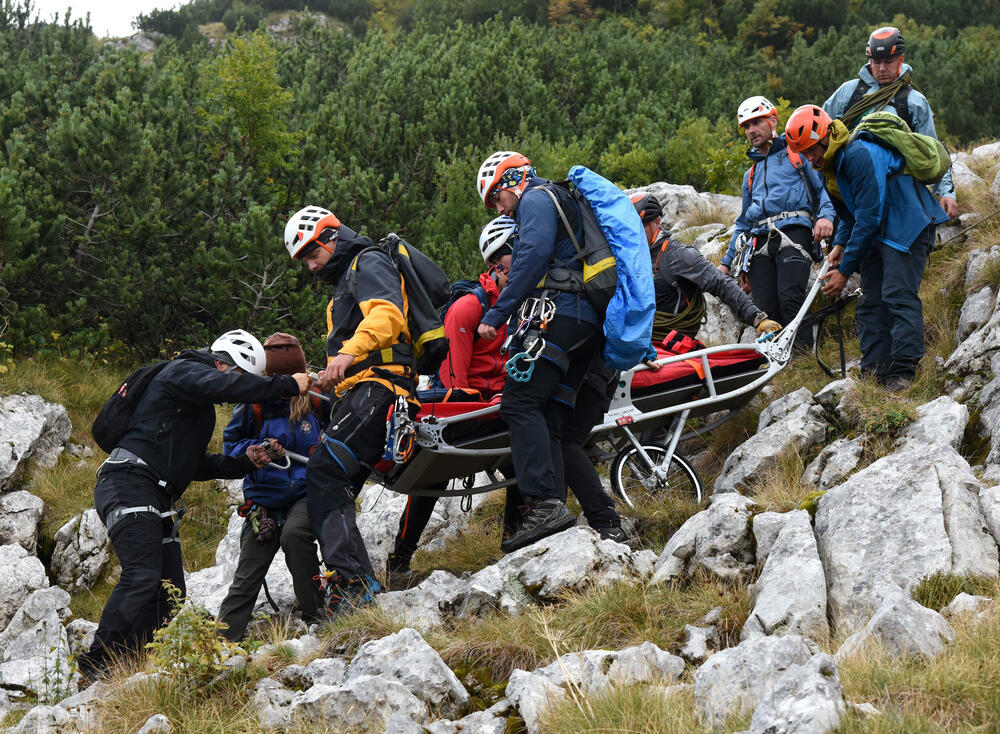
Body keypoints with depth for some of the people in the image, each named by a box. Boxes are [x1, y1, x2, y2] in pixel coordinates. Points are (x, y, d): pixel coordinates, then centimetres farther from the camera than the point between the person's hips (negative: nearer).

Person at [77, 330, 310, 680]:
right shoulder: (184, 371, -3)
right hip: (128, 484, -11)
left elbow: (196, 464, 27)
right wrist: (289, 385, -19)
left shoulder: (198, 404, 27)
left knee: (170, 592, 2)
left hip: (156, 501, 11)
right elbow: (226, 386, -23)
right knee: (143, 576, -23)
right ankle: (99, 668, -24)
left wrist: (245, 462, 13)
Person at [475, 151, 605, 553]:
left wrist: (496, 314, -14)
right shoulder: (565, 203, 35)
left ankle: (545, 504, -30)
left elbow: (534, 255, -12)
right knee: (549, 420, 3)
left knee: (521, 403, -17)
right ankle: (553, 510, -8)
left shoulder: (536, 199, 5)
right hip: (591, 325, 10)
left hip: (558, 311, -10)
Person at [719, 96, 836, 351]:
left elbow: (823, 187, 6)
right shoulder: (751, 174, 33)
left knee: (790, 298, -25)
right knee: (765, 310, -10)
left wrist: (825, 216, -15)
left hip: (793, 232, -6)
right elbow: (744, 222, 36)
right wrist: (726, 262, 28)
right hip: (759, 241, 6)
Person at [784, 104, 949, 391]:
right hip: (876, 234, 10)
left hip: (906, 226, -10)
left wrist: (845, 270, -20)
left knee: (898, 296, -18)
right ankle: (874, 372, 4)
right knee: (871, 302, 4)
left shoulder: (860, 155, -25)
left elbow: (869, 218, -25)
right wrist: (840, 244, 3)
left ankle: (902, 372, -20)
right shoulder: (831, 163, 6)